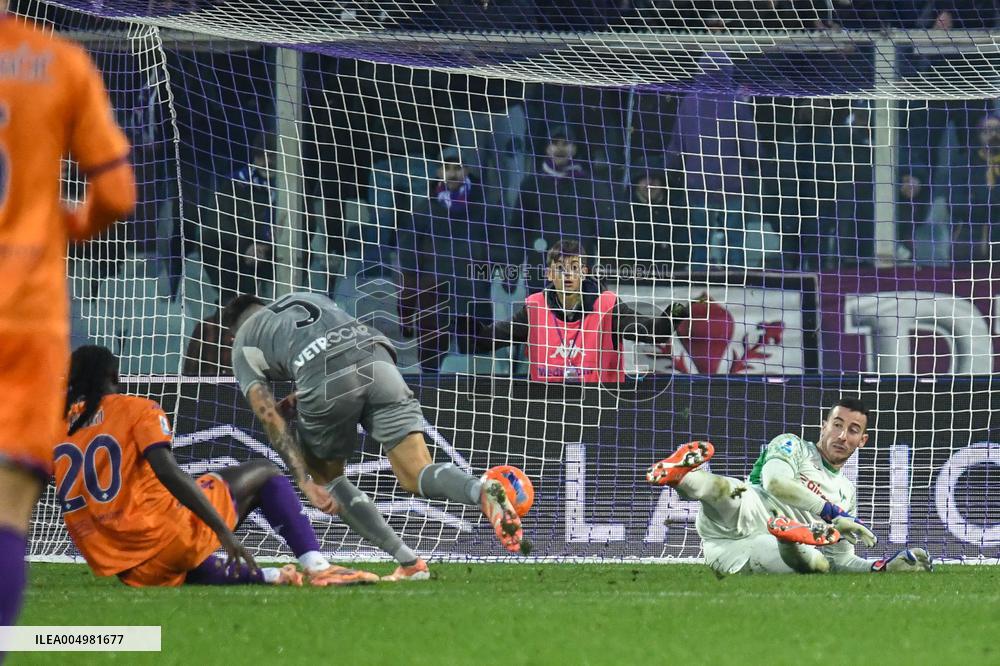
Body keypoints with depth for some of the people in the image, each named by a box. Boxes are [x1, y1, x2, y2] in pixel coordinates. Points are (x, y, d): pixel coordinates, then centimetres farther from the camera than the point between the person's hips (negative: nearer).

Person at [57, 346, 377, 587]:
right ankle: (317, 567, -1)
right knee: (264, 474, 15)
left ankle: (266, 576, 7)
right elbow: (167, 471, -14)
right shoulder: (136, 409, -2)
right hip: (170, 533, -5)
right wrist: (223, 530, -17)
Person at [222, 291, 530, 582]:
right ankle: (483, 492, -31)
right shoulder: (305, 298, 41)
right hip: (375, 355, 3)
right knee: (417, 477, 3)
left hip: (322, 376, -3)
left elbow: (270, 417, 13)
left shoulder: (243, 344, 26)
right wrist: (294, 404, 43)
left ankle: (409, 562, 6)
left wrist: (305, 482, 6)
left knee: (325, 476, 21)